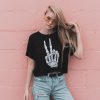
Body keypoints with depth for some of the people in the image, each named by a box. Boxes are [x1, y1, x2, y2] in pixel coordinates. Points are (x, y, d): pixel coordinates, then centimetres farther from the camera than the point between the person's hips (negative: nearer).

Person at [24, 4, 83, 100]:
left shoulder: (63, 36, 4)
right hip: (41, 83, -1)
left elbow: (79, 55, -3)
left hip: (60, 82, 2)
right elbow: (31, 64, 3)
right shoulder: (34, 38, -1)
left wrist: (77, 32, -2)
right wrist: (27, 88, 4)